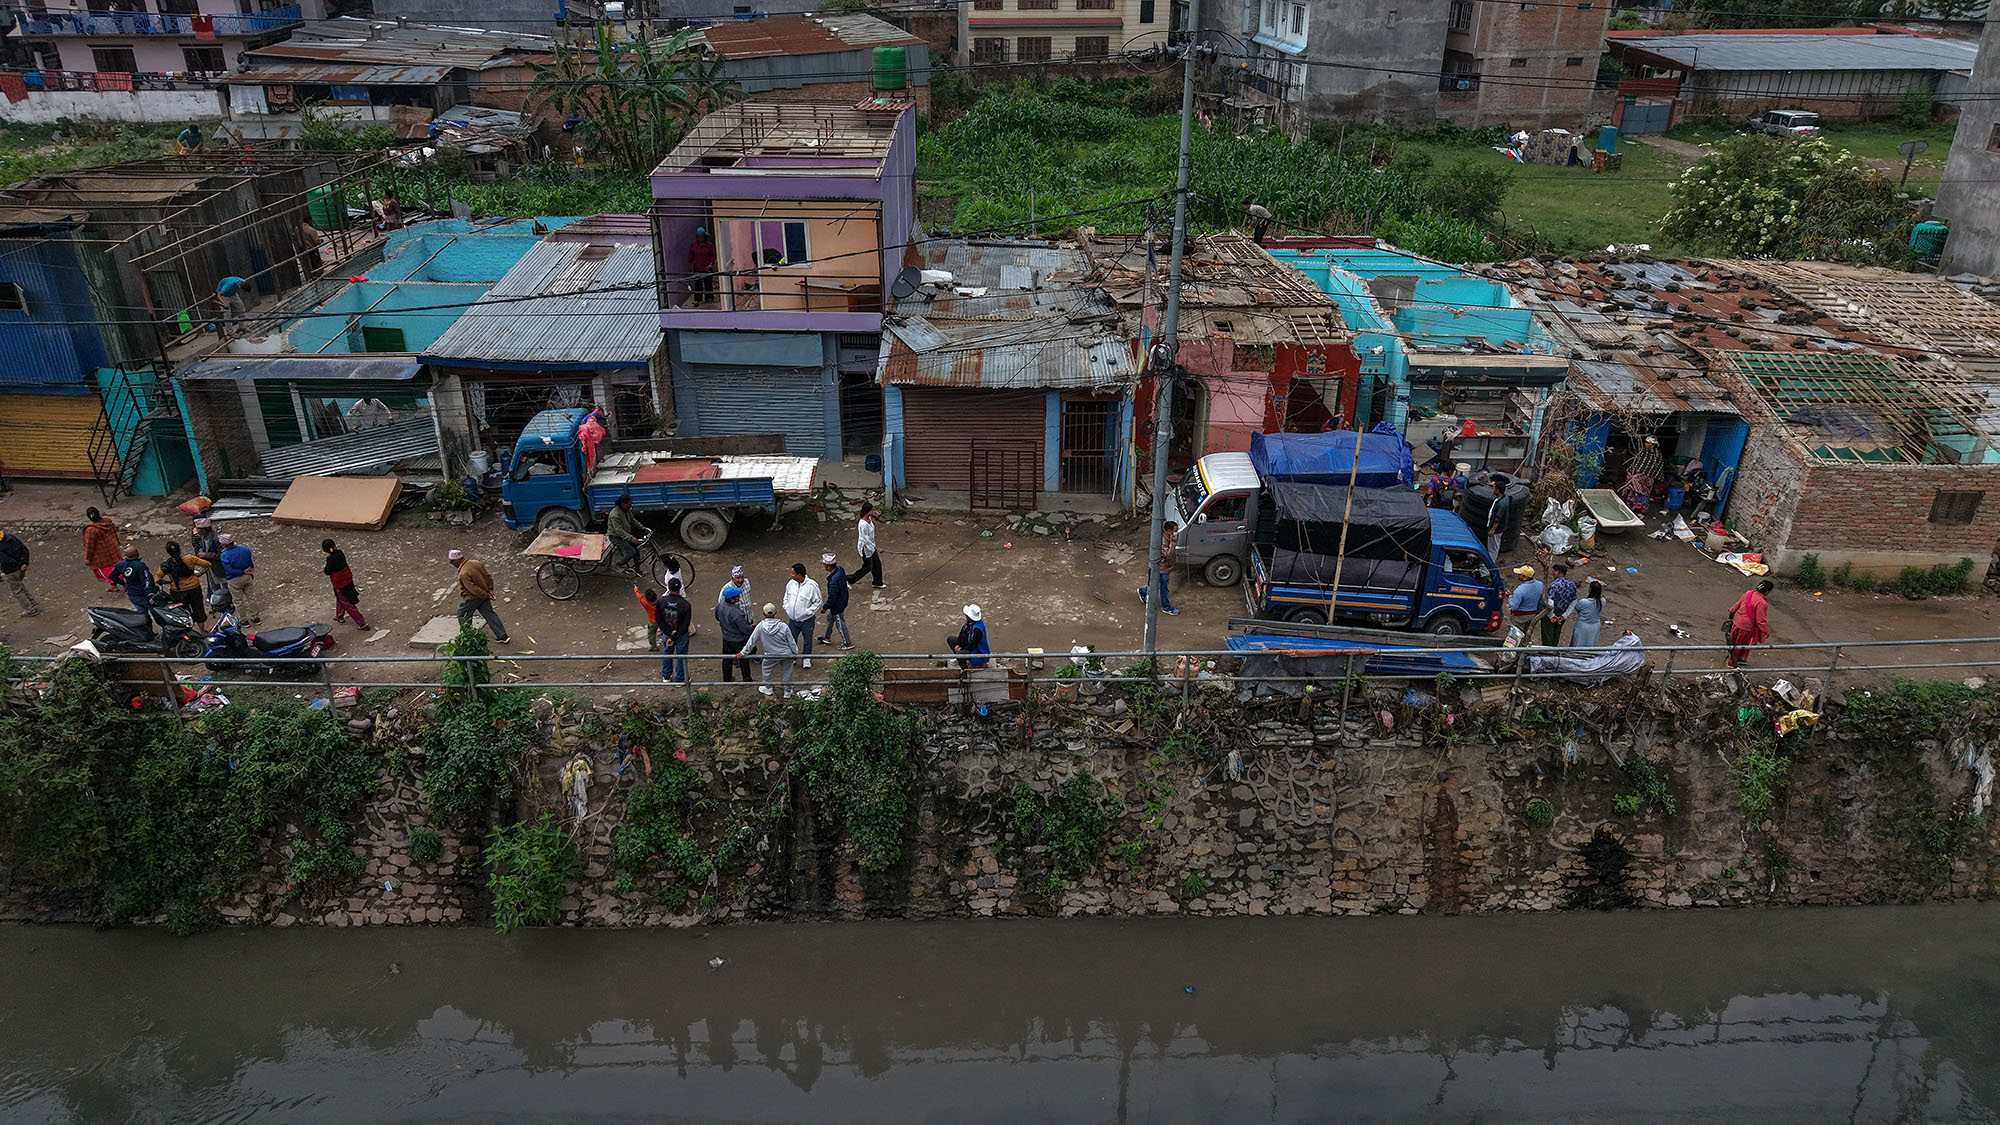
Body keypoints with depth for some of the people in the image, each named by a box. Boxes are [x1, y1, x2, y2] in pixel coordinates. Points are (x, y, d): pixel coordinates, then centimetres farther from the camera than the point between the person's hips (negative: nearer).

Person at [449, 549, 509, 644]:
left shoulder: (463, 574, -28)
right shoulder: (476, 563, -4)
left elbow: (473, 589, -26)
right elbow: (488, 577, 3)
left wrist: (486, 595, -15)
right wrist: (490, 590, 4)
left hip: (471, 598, -7)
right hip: (483, 595, 7)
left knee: (462, 616, 15)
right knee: (490, 614, 12)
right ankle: (503, 636, 12)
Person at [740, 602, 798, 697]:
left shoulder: (761, 626, -22)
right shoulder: (784, 626, -22)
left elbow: (752, 641, -13)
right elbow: (791, 642, -12)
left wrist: (743, 653, -1)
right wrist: (796, 653, 6)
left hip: (771, 656, 0)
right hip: (786, 654, 0)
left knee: (767, 669, 28)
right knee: (787, 671, 21)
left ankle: (767, 688, 43)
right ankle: (787, 692, 35)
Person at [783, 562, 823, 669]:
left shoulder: (812, 586, -20)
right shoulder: (791, 583, -3)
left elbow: (818, 602, -12)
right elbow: (786, 597, 14)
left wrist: (808, 612, -16)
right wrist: (787, 608, 1)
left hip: (807, 620, -4)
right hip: (793, 619, 4)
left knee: (807, 640, 13)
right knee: (792, 639, 17)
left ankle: (807, 658, 33)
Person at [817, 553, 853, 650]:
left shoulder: (833, 581, -38)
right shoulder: (840, 569, -12)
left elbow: (832, 598, -30)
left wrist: (825, 607, -13)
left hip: (837, 605, -9)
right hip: (843, 600, 9)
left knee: (840, 623, 13)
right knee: (829, 618, 27)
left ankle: (847, 643, 31)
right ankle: (827, 638, 46)